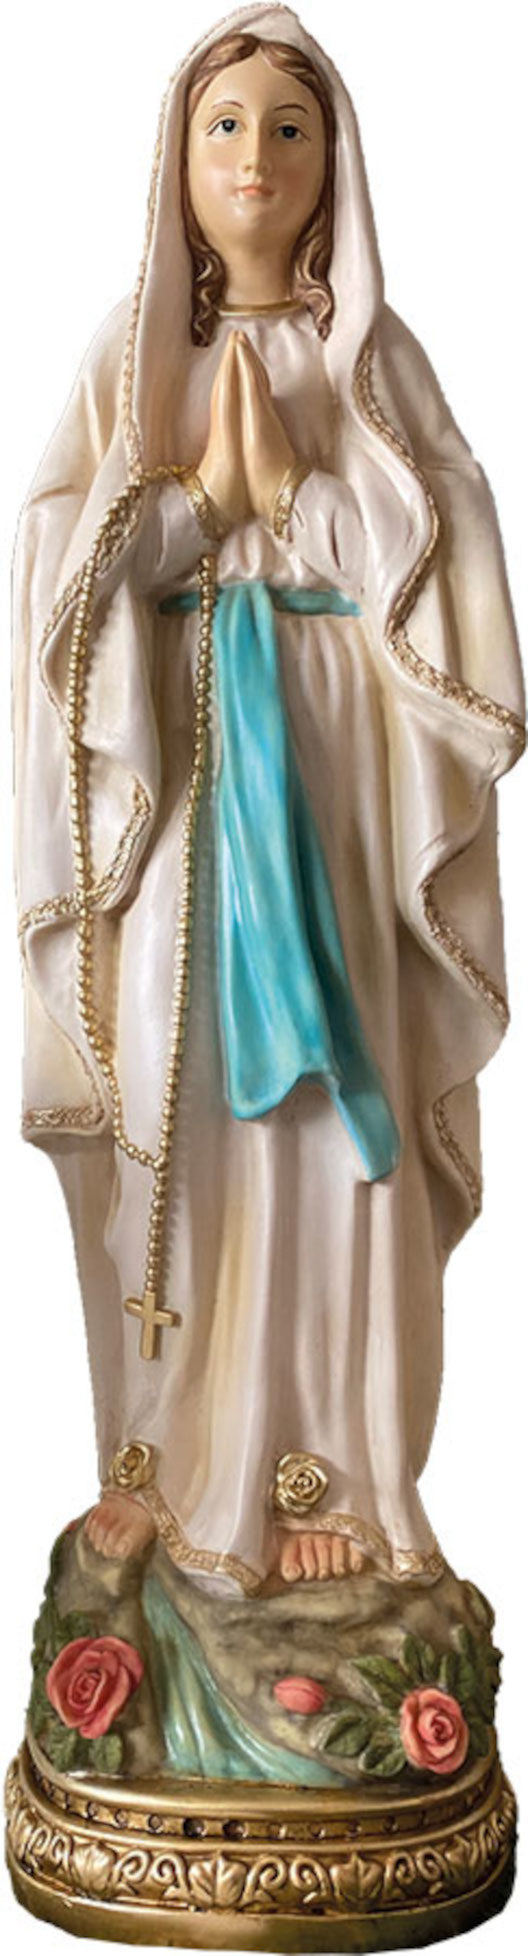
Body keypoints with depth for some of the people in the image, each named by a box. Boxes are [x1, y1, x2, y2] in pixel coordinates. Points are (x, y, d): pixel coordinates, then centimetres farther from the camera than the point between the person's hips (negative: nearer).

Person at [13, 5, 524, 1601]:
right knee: (166, 1109, 1)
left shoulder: (379, 356, 8)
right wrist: (200, 493, -11)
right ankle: (168, 1453, 16)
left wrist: (291, 482, -9)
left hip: (331, 767, -1)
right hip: (160, 767, 1)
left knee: (326, 1111, -1)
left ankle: (326, 1464, 12)